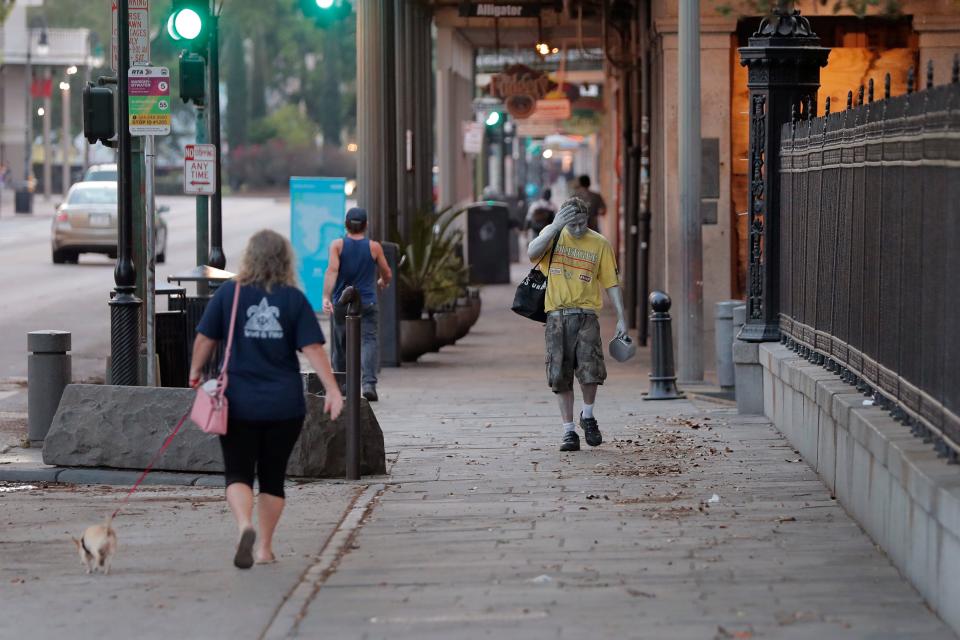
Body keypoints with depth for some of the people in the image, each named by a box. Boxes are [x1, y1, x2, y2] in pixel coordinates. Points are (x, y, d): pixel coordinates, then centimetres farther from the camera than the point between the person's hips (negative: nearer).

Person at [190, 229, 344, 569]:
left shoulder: (229, 293, -2)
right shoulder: (294, 299, -2)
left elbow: (205, 339, 2)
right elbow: (313, 348, -8)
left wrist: (196, 371, 19)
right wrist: (332, 390, -7)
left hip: (240, 403, -1)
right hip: (284, 405, 1)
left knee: (238, 474, 2)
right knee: (273, 476, 14)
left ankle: (245, 525, -25)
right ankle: (265, 547, 16)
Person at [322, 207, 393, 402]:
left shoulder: (337, 245, -2)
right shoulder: (374, 247, 0)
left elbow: (332, 270, -15)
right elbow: (387, 274, 10)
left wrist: (326, 296, -22)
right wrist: (383, 282, 33)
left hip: (340, 304, 2)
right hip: (367, 303, -1)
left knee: (341, 345, 15)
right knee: (369, 340, -9)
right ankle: (369, 382, -28)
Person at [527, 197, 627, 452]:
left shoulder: (599, 243, 6)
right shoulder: (553, 235, 5)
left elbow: (612, 283, 8)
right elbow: (532, 253, -16)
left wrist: (621, 318, 2)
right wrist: (556, 226, -24)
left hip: (585, 315, -1)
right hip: (557, 316, 1)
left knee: (589, 370, -15)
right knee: (560, 376, 1)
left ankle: (587, 416, 12)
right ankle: (569, 431, 10)